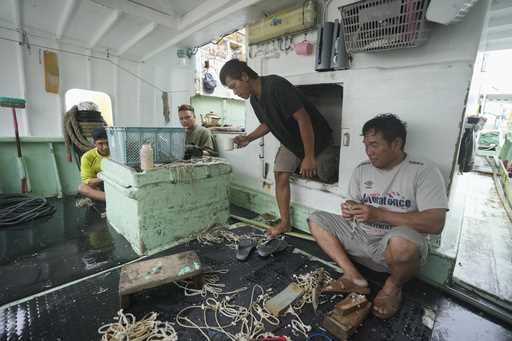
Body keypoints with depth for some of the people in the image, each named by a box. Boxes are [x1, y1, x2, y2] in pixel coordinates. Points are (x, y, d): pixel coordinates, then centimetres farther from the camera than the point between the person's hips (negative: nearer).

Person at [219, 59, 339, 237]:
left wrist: (309, 157, -27)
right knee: (280, 176, -6)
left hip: (316, 137, -6)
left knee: (325, 175, -1)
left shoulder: (276, 86, -29)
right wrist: (249, 138, -5)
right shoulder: (254, 99, -2)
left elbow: (303, 119, -30)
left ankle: (331, 156, 32)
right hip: (290, 141, 7)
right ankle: (285, 222, 5)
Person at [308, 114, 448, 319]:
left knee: (401, 241, -39)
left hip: (393, 248, -5)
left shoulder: (424, 172, -11)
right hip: (360, 237, 5)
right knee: (316, 220, -3)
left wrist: (378, 214, -25)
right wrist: (349, 210, -12)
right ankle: (354, 277, -9)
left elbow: (435, 224, -20)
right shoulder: (362, 170, 5)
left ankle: (393, 286, -4)